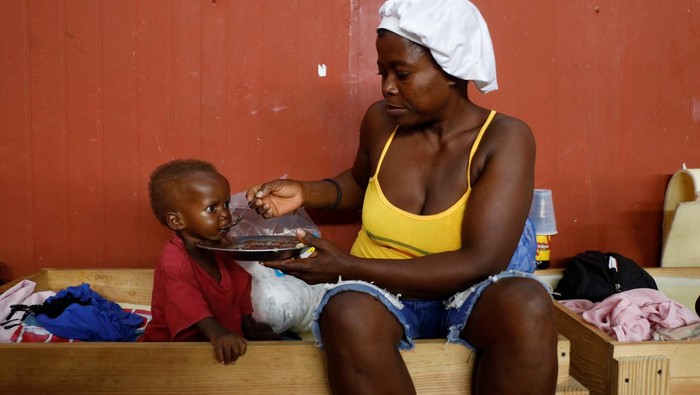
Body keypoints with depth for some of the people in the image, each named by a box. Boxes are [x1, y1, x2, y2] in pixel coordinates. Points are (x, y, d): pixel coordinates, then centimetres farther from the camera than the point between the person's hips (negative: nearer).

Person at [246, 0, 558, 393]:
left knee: (527, 306, -36)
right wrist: (307, 192, -2)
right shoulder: (380, 121, -4)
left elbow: (480, 262, -25)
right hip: (383, 286, 2)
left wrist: (347, 267, -27)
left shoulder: (504, 138, -16)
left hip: (472, 290, -2)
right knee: (346, 314, -33)